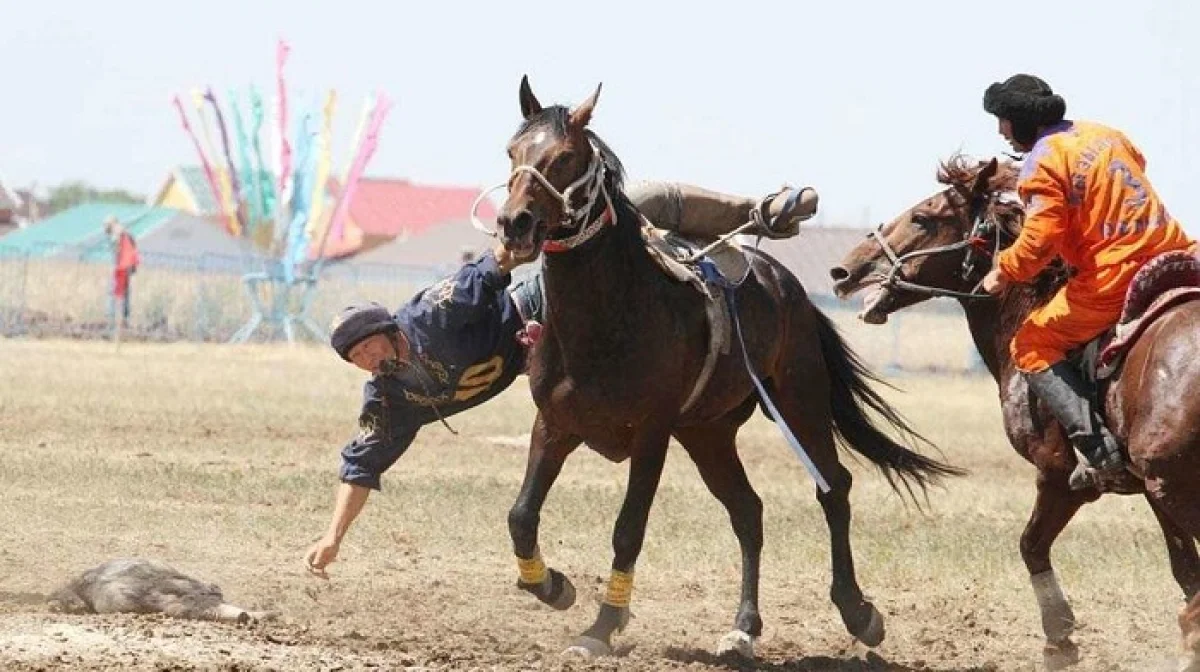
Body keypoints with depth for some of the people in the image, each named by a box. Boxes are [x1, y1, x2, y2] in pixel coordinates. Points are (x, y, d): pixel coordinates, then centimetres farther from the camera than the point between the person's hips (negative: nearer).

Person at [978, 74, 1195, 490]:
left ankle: (1099, 448, -9)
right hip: (1171, 257, 8)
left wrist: (1004, 272, 1)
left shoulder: (1042, 162, -7)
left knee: (1031, 345, 4)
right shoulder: (1108, 135, 17)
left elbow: (1040, 239, -16)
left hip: (1114, 276, -8)